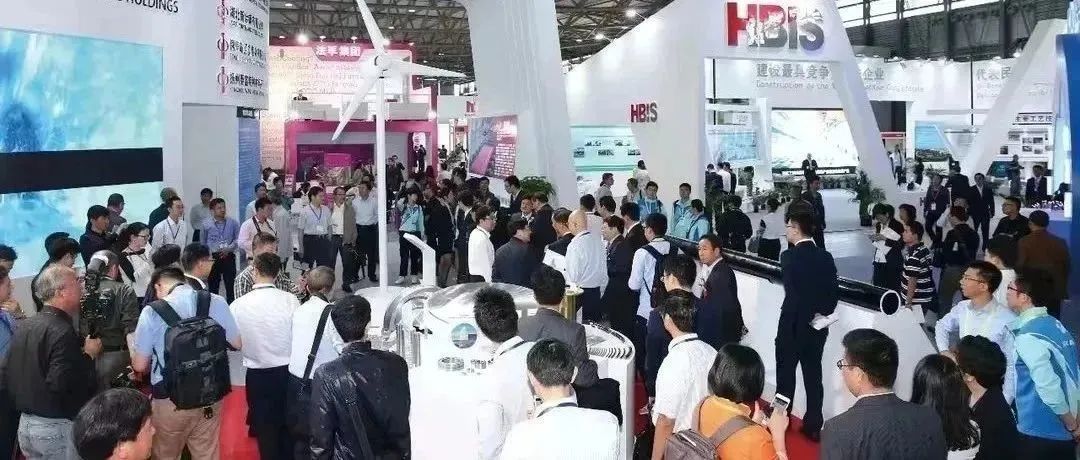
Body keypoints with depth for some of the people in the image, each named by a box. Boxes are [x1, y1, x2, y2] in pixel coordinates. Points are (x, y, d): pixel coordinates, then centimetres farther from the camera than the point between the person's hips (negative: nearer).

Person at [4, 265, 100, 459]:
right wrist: (89, 355, -17)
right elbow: (63, 385, -29)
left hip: (25, 424, 9)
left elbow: (7, 378, 12)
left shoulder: (24, 326, 7)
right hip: (58, 429, -8)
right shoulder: (62, 331, -20)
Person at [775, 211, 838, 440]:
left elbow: (791, 290, -19)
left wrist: (808, 314, -11)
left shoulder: (788, 256, -15)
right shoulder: (826, 257, 1)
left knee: (786, 373, 10)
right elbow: (833, 292, -2)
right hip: (817, 325, 5)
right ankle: (813, 426, 16)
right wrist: (821, 313, 0)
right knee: (813, 375, 11)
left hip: (792, 324, -5)